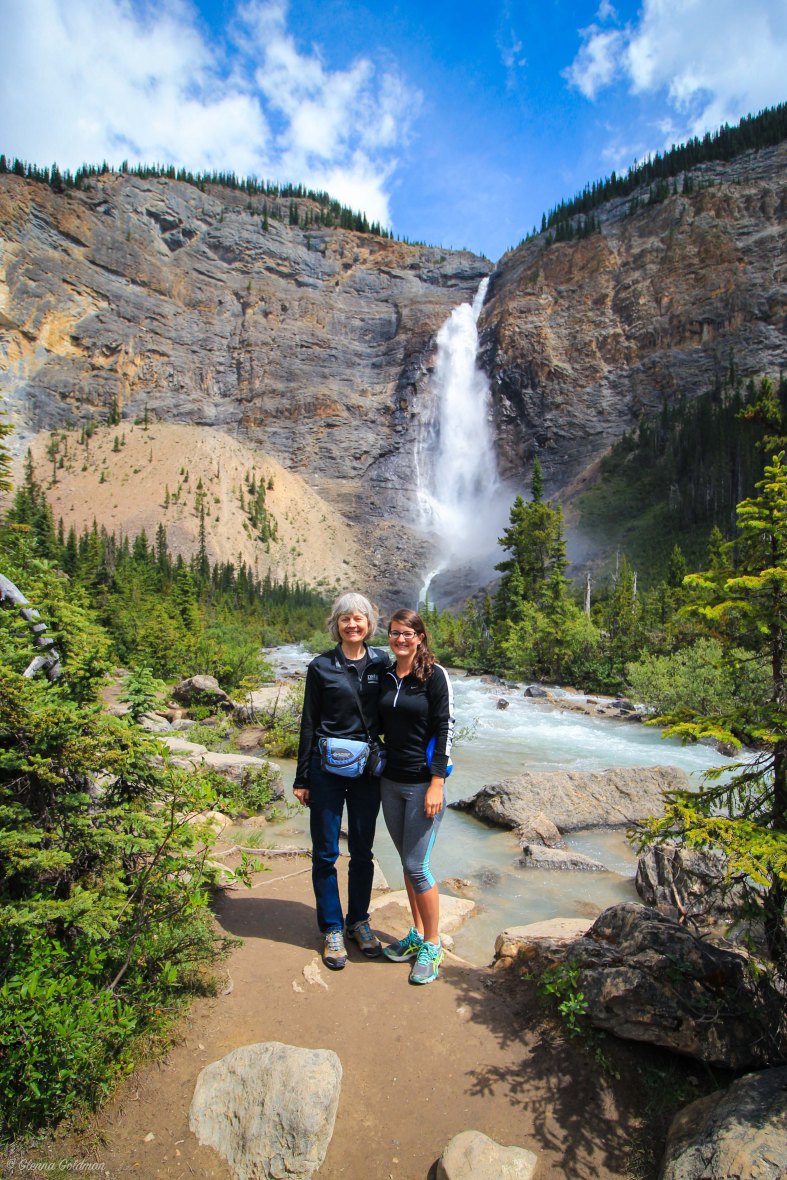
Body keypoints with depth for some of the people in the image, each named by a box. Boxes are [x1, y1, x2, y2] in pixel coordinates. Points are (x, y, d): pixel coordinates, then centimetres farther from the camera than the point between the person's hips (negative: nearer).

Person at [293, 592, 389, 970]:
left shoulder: (381, 663, 2)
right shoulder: (321, 666, -4)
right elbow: (309, 723, -1)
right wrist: (302, 778, -1)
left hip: (368, 768, 2)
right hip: (327, 768, -2)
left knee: (362, 851, 13)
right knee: (325, 852, 7)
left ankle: (359, 921, 32)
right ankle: (332, 929, 24)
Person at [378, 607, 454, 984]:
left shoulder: (434, 675, -11)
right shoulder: (385, 677, 7)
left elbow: (444, 729, -13)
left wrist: (436, 783, -16)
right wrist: (377, 769, 12)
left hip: (422, 782, -6)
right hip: (390, 782, 6)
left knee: (416, 866, -1)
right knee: (407, 862, 16)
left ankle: (432, 946, 18)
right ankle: (417, 934, 32)